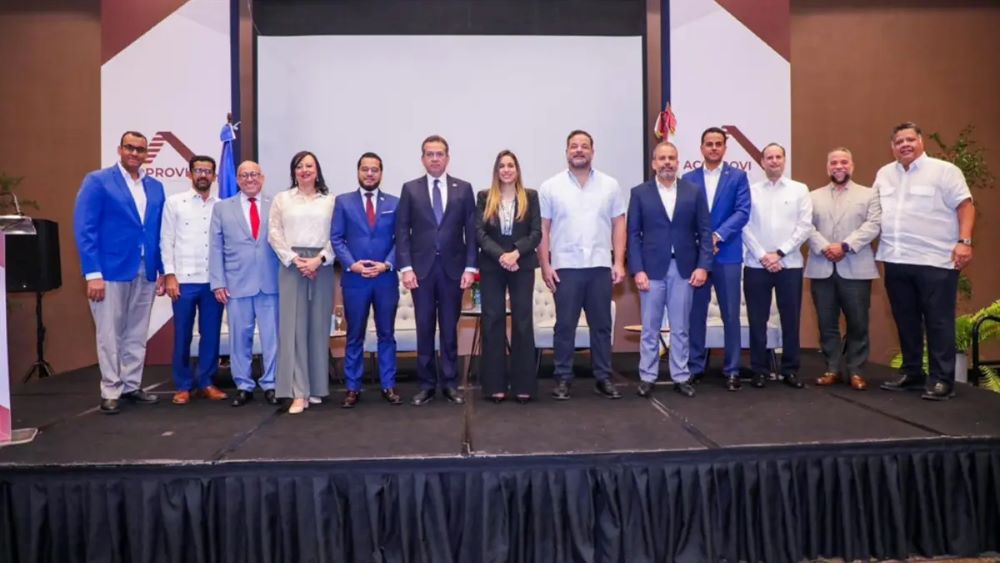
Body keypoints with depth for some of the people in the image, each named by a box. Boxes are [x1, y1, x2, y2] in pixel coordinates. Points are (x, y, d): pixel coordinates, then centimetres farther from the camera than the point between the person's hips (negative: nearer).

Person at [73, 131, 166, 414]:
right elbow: (84, 229, -9)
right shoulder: (97, 181, -3)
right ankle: (110, 392, 13)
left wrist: (162, 270, 7)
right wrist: (93, 273, -15)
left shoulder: (155, 187, 11)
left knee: (137, 335, 11)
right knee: (110, 335, 4)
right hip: (111, 271, -5)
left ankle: (131, 385, 22)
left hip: (145, 273, 5)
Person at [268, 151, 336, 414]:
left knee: (319, 327, 3)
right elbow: (274, 234, 4)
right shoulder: (281, 199, 11)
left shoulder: (330, 200, 9)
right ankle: (298, 393, -6)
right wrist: (294, 259, -8)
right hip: (292, 265, 0)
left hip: (321, 266, 0)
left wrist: (319, 259, -11)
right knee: (293, 326, -6)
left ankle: (316, 388, 14)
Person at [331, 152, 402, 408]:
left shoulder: (394, 203, 8)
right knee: (354, 336, 6)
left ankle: (388, 386, 16)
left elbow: (400, 239, 3)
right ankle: (353, 388, 15)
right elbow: (336, 239, 1)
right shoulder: (343, 202, 5)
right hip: (354, 278, -1)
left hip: (386, 278, 1)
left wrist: (386, 264, -11)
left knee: (387, 334, 8)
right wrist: (352, 264, -13)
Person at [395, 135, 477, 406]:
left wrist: (470, 267, -4)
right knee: (425, 328, 5)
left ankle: (450, 383, 15)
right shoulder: (410, 189, 5)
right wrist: (406, 267, -7)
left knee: (449, 328, 6)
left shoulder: (463, 188, 6)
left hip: (452, 268, 0)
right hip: (421, 268, 0)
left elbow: (471, 231, 3)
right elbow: (402, 232, 2)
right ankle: (426, 384, 14)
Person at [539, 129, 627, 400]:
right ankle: (563, 378, 14)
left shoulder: (610, 185, 7)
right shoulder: (550, 187, 3)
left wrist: (619, 262, -2)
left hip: (600, 266, 2)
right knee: (565, 325, 4)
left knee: (602, 325, 8)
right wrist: (545, 265, -5)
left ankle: (604, 378, 18)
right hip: (565, 267, -1)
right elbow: (543, 229, 2)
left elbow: (618, 225, 6)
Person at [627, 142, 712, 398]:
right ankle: (647, 377, 16)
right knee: (650, 328, 6)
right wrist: (637, 270, -9)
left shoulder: (694, 192, 5)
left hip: (684, 269, 1)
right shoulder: (640, 193, 2)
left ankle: (681, 377, 20)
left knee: (680, 328, 9)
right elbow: (633, 234, -1)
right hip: (652, 269, -1)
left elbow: (705, 231, 4)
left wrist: (703, 266, -6)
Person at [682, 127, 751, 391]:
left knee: (731, 315, 2)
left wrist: (717, 236, -16)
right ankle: (695, 366, 16)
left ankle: (732, 370, 12)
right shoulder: (689, 178, 9)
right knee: (696, 314, 6)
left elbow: (743, 212, -5)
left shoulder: (738, 176, 5)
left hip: (727, 255, -1)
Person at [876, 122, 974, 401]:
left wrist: (964, 242, -15)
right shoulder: (884, 174, 14)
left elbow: (965, 206, -6)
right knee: (906, 321, 12)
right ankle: (911, 372, 23)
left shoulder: (943, 170, -2)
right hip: (895, 261, 5)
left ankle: (942, 379, 5)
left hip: (935, 261, -5)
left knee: (939, 322, -1)